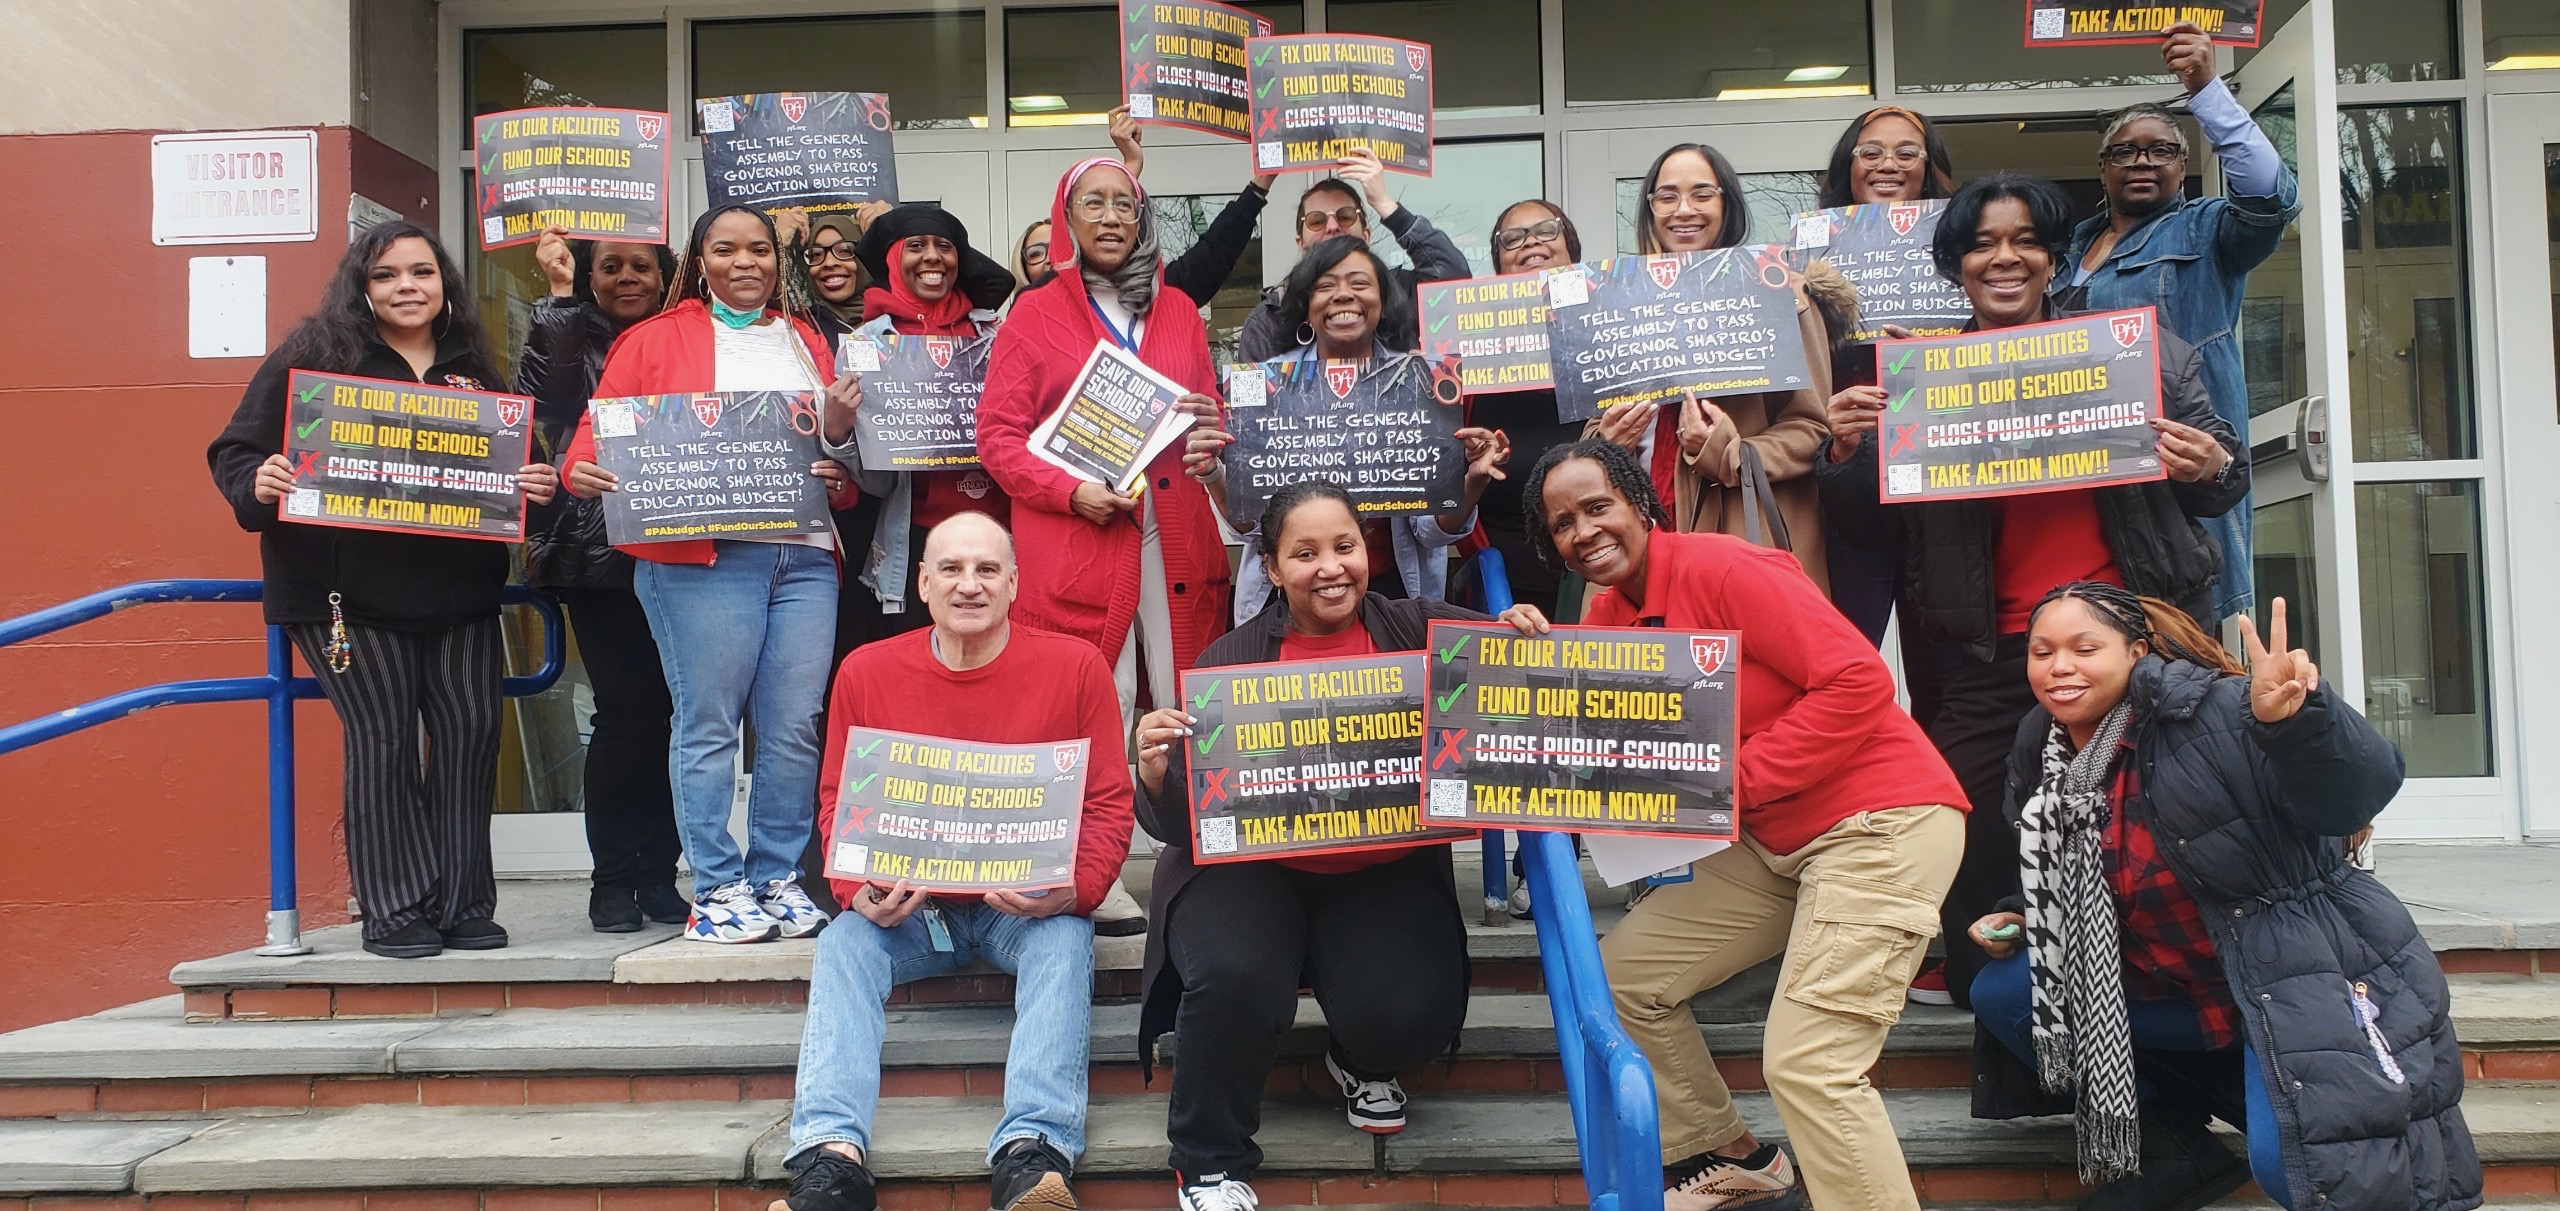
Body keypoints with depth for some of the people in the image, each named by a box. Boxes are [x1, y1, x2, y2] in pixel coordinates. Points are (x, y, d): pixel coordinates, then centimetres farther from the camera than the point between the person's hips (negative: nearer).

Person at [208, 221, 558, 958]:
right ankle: (394, 911, 9)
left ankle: (464, 904, 13)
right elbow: (234, 452, 1)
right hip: (350, 593, -4)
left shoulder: (472, 367, 14)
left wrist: (534, 486, -3)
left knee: (470, 732, 1)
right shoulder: (310, 358, 1)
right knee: (382, 740, -2)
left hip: (458, 590, 4)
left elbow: (510, 467, 19)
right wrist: (257, 484, -20)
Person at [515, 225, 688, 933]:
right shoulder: (570, 339, 9)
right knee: (625, 709, -6)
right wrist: (559, 294, -9)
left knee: (665, 710, 2)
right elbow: (538, 397, -12)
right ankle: (613, 879, 6)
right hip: (599, 556, -2)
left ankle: (657, 874, 12)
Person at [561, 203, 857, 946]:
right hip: (702, 556, -3)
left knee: (795, 727, 0)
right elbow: (602, 427, 5)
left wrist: (840, 448, 1)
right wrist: (584, 473, -15)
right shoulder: (658, 339, 11)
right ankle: (717, 889, 6)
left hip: (805, 556, 4)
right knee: (709, 724, -4)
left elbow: (839, 435, 24)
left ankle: (778, 879, 13)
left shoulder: (806, 342, 23)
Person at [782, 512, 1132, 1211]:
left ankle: (1031, 1151, -42)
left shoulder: (1075, 666, -6)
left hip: (1030, 910, -2)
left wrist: (1074, 890, -23)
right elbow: (838, 803, 4)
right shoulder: (866, 672, 0)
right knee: (843, 946, -26)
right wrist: (859, 892, -15)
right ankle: (832, 1154, -35)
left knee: (1066, 943, -32)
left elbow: (1109, 802, -5)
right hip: (907, 909, 2)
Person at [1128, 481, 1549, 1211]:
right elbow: (1182, 823, -5)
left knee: (1415, 1015, -22)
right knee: (1235, 978, -30)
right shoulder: (1231, 661, -4)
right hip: (1251, 866, -1)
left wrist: (1520, 634, -27)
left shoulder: (1417, 630, -2)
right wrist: (1155, 777, -27)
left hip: (1386, 872, 1)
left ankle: (1361, 1064, 20)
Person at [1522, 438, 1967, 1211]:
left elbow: (1859, 682, -23)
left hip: (1881, 822, -9)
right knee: (1621, 974, 10)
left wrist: (1734, 780, -21)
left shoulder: (1722, 569, -17)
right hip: (1773, 844, 9)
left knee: (1807, 1063, -19)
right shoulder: (1608, 613, 7)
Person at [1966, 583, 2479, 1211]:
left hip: (2302, 978, -8)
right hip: (2175, 989, 8)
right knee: (2001, 993, -3)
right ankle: (2178, 1151, 5)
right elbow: (2066, 890, 20)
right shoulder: (2041, 757, 2)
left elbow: (2363, 787, -33)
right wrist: (2020, 920, 1)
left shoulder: (2208, 712, -20)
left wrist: (2295, 721, -52)